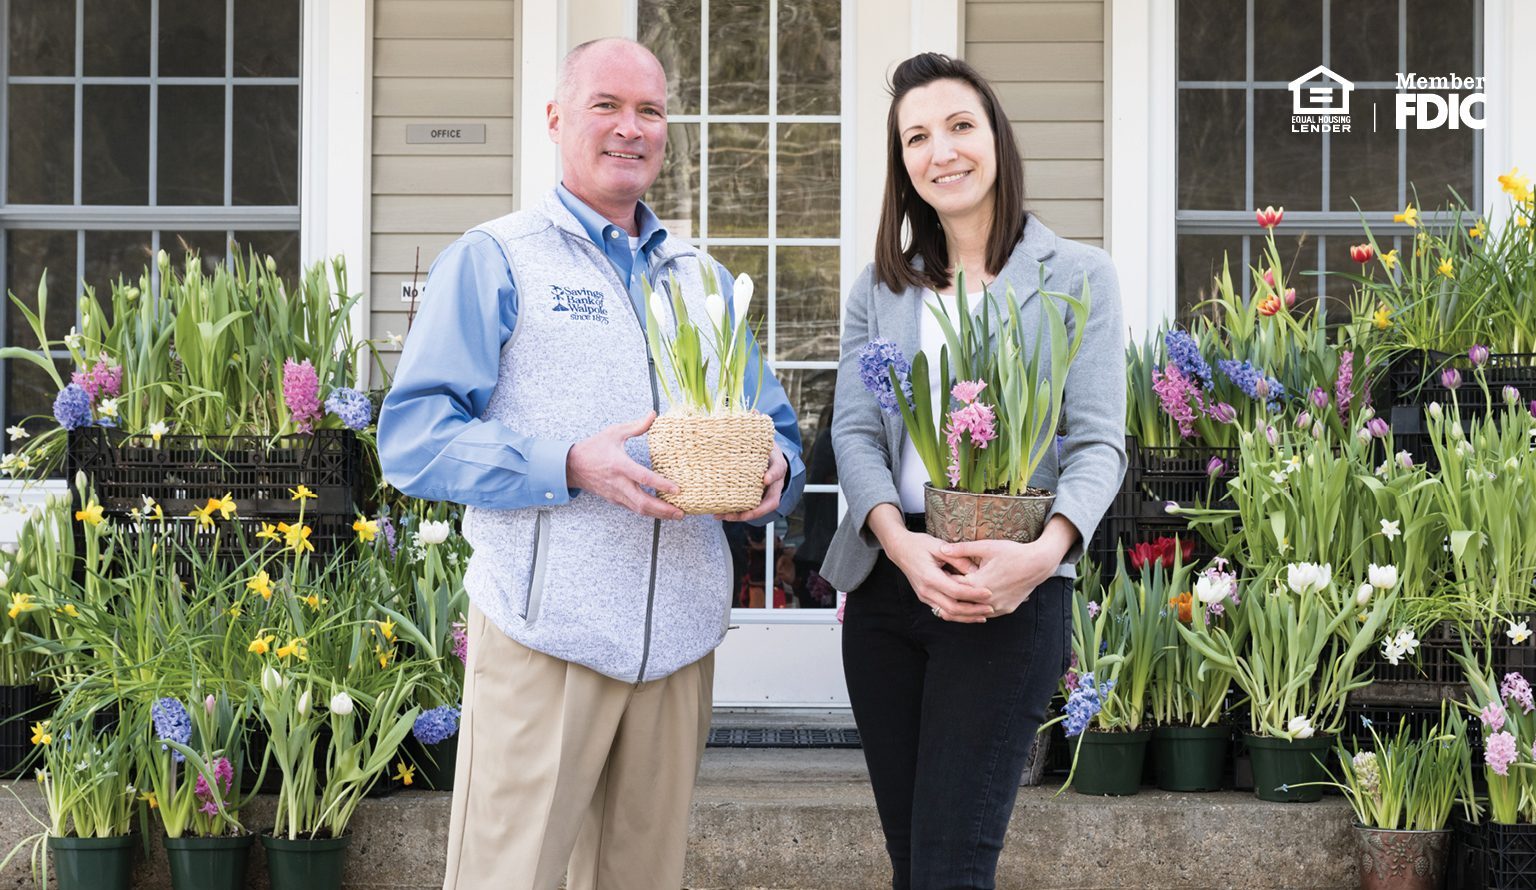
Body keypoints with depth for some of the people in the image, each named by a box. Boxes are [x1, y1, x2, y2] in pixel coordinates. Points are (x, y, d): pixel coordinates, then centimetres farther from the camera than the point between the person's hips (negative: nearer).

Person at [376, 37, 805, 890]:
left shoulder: (701, 278, 18)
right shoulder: (493, 260, 1)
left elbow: (774, 427, 20)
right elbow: (413, 437, -8)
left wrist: (774, 472, -5)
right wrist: (571, 466, -21)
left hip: (680, 639, 5)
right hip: (544, 631, -5)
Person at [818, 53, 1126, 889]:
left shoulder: (1076, 276, 3)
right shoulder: (879, 288, 14)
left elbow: (1098, 443, -4)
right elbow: (853, 432, 5)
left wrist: (1046, 549, -24)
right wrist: (901, 544, -16)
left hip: (1011, 592, -4)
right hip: (886, 581, 4)